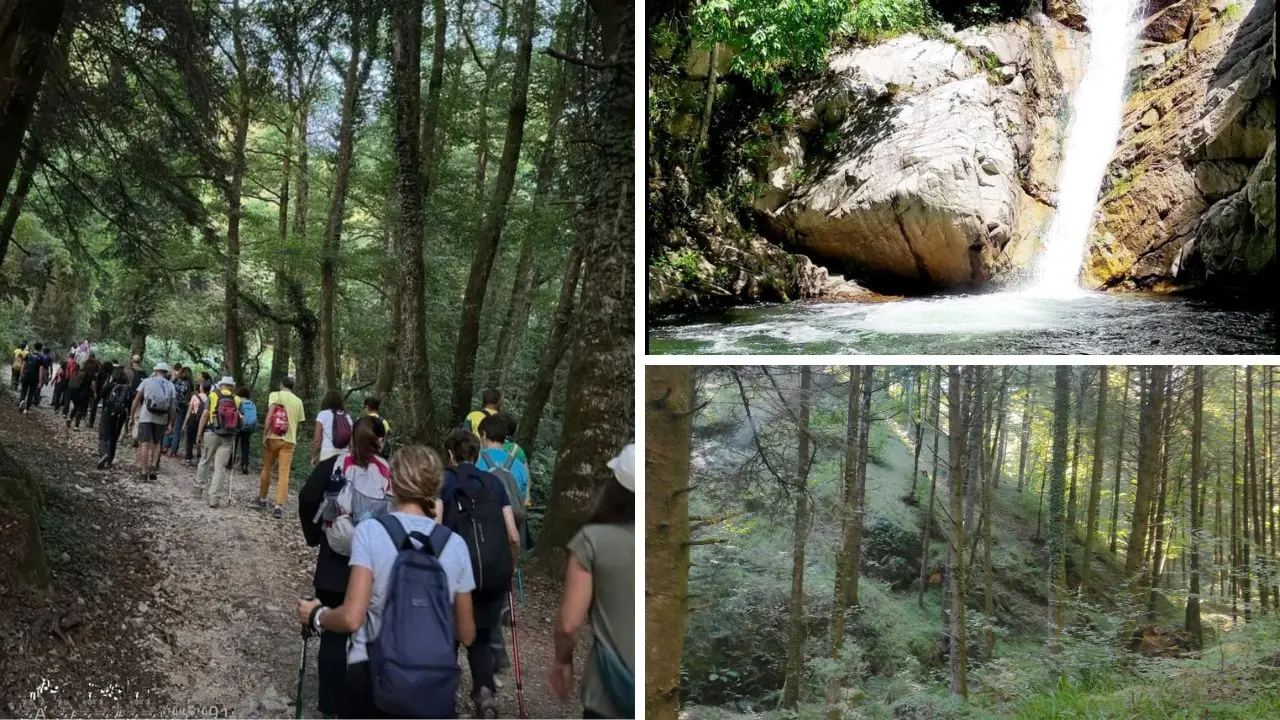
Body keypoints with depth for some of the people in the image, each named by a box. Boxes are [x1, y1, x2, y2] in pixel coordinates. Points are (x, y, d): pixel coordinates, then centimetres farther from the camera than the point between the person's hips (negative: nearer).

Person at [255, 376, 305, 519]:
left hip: (273, 437, -2)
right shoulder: (298, 401, 11)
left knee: (266, 469, 15)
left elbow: (269, 416, -13)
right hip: (289, 440, 2)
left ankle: (262, 499, 28)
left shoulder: (275, 395, -1)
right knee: (284, 473, -2)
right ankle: (278, 506, -11)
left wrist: (264, 435, -12)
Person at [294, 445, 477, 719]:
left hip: (372, 675, -2)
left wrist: (316, 615, 6)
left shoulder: (370, 531, -8)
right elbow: (466, 635, 7)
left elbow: (351, 618, -14)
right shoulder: (455, 544, 0)